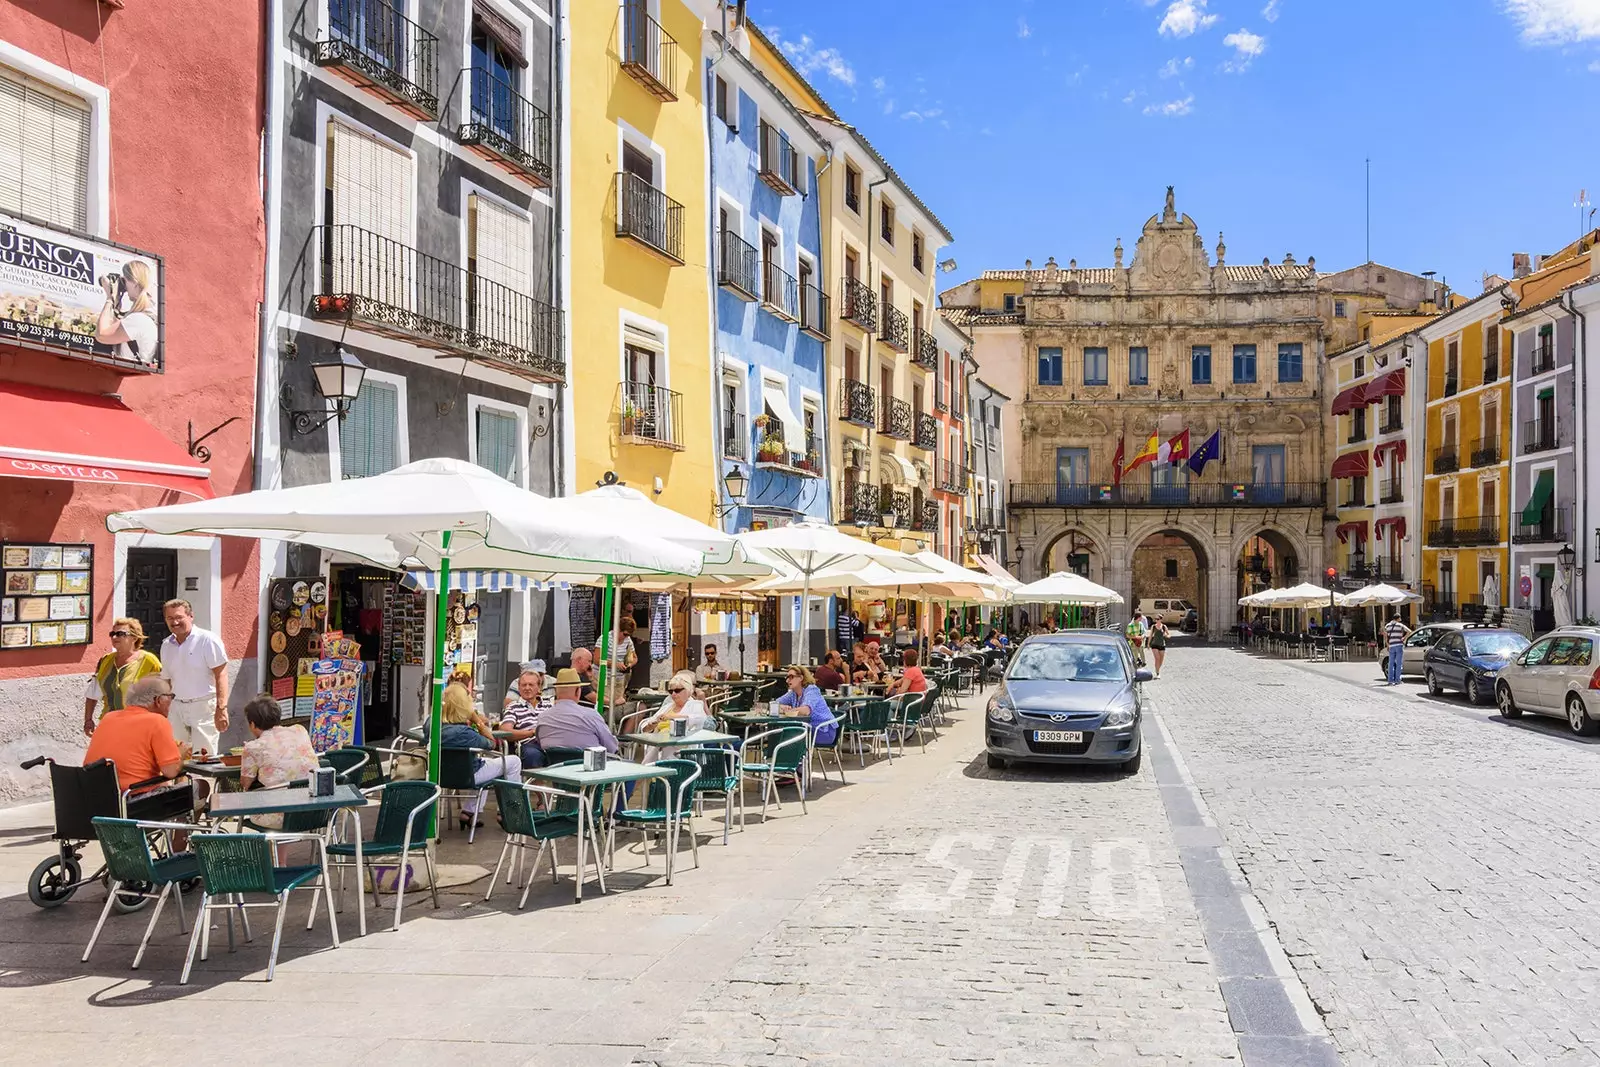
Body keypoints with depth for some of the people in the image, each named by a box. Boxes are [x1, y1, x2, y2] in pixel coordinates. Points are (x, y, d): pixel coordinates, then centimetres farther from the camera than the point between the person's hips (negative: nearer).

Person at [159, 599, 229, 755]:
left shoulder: (208, 640, -7)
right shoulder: (166, 645, 13)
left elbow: (221, 675, -12)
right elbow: (166, 680, 20)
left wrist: (221, 708, -20)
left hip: (204, 706, -6)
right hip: (177, 707, 6)